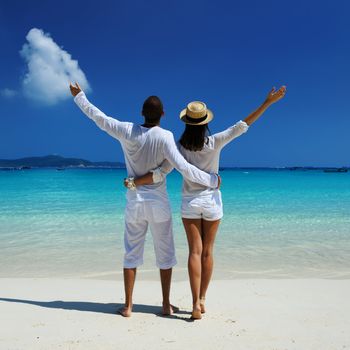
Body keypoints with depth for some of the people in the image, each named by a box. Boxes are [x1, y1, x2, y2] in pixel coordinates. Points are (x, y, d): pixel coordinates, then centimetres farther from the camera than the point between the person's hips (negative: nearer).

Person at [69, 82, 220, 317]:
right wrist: (212, 180, -11)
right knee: (165, 254, 12)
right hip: (158, 204, -2)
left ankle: (128, 306, 19)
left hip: (135, 203, 2)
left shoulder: (127, 131, -7)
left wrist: (79, 96, 20)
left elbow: (98, 117, 4)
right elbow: (184, 168, -23)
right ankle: (166, 305, 20)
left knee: (132, 253, 13)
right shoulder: (165, 137, -15)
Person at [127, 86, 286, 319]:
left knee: (195, 252, 3)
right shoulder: (215, 142, -11)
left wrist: (134, 182, -4)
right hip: (212, 201, 0)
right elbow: (243, 126, -9)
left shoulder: (180, 147, -10)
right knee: (207, 252, 11)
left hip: (190, 203, 0)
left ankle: (196, 303, -1)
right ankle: (202, 299, 20)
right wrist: (268, 102, -5)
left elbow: (160, 174, -14)